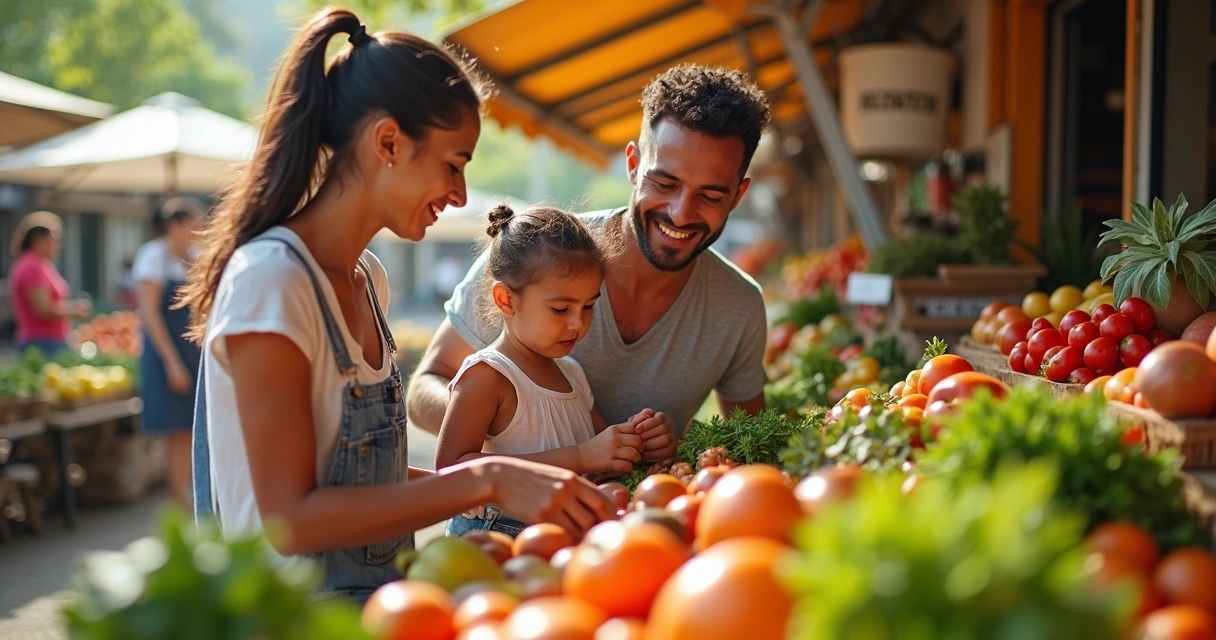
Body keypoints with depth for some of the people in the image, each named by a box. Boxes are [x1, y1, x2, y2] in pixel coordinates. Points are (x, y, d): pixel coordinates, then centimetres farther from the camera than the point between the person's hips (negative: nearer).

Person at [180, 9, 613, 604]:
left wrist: (512, 485, 6)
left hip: (377, 595, 8)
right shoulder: (270, 279, -16)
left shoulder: (368, 277, 9)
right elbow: (291, 519, -20)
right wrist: (484, 479, -23)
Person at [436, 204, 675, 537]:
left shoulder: (571, 372, 16)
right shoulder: (486, 376, -9)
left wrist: (638, 443, 1)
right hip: (492, 544, -5)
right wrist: (578, 457, -22)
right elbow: (451, 468, -21)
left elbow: (603, 454, 25)